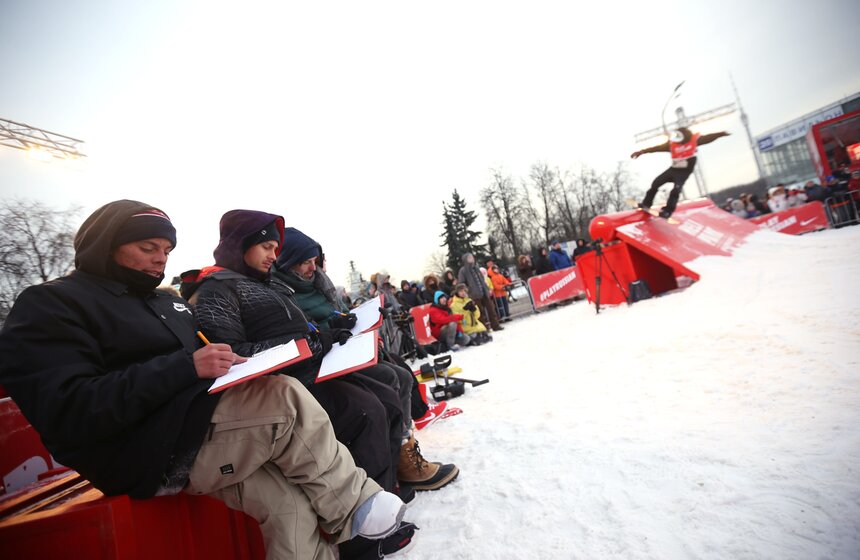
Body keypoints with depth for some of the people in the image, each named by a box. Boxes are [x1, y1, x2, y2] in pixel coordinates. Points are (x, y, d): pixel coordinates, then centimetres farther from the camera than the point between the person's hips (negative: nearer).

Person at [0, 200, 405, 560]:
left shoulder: (170, 303, 22)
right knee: (287, 400, -25)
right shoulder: (49, 306, -3)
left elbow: (205, 362, 23)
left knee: (292, 506, -13)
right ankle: (353, 504, -9)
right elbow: (70, 413, -17)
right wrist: (185, 367, -25)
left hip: (204, 427, 7)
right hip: (146, 458, -7)